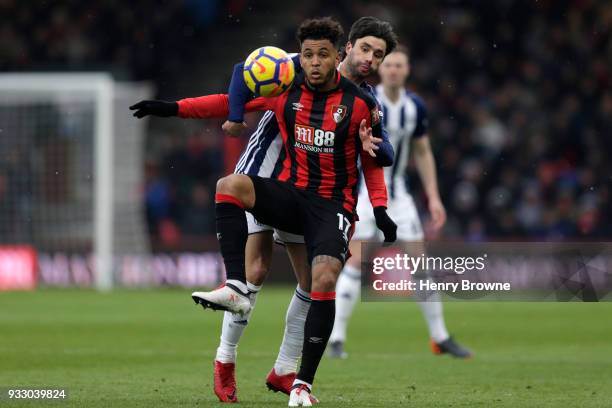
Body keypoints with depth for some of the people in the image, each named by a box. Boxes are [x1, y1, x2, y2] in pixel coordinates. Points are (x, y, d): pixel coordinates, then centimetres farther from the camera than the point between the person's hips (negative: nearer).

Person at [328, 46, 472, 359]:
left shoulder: (415, 107, 1)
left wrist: (433, 197, 7)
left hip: (398, 193, 4)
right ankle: (336, 339, -7)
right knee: (356, 262, -13)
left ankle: (440, 337, 13)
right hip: (363, 190, -4)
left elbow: (423, 153, 11)